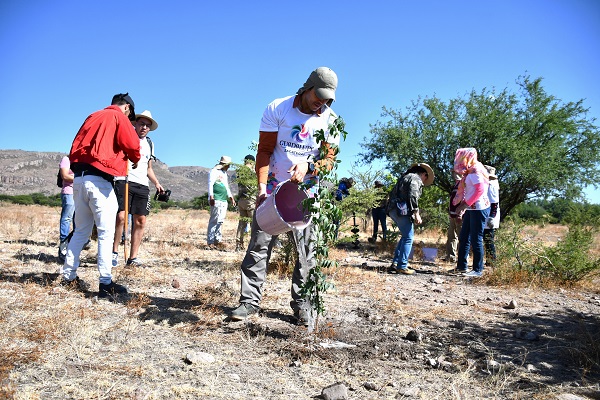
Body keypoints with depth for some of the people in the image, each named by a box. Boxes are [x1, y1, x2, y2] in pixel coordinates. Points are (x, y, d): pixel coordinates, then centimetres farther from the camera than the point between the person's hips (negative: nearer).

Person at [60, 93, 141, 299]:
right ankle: (106, 283, -7)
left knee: (81, 231, 16)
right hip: (98, 180, -7)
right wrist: (135, 159, 13)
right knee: (106, 233, -6)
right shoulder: (119, 117, 2)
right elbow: (132, 144, -7)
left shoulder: (93, 117, 21)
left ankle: (68, 277, 19)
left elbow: (77, 145, 20)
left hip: (79, 178, 7)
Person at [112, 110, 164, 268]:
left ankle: (133, 258, 6)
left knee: (140, 221, 1)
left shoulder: (149, 144, 23)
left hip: (142, 185, 6)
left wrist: (157, 183, 16)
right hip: (124, 181, -5)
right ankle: (114, 252, -2)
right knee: (120, 216, -18)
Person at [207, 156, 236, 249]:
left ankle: (217, 240, 12)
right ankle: (210, 242, -7)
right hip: (216, 200, -9)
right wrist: (211, 197, -20)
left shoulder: (224, 173, 24)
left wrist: (231, 197, 27)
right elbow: (210, 184, -11)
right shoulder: (214, 171, -2)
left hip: (224, 200, 9)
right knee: (214, 220, -9)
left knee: (220, 220, 8)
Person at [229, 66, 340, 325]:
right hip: (273, 187, -1)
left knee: (306, 249, 0)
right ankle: (250, 299, 4)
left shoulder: (330, 120, -2)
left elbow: (329, 160, -2)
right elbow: (264, 150, -6)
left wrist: (308, 166, -24)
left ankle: (301, 304, 11)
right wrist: (262, 186, -18)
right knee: (259, 244, -3)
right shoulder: (277, 109, -6)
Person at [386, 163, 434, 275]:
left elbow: (393, 194, 23)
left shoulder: (405, 177, 26)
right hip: (402, 211, -9)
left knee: (406, 236, 18)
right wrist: (417, 214, -15)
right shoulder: (416, 178, -2)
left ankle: (395, 263, 16)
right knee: (408, 238, -3)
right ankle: (402, 266, -3)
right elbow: (413, 196, -16)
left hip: (393, 210, 9)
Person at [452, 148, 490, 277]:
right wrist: (462, 208, 11)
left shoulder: (474, 171, -11)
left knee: (476, 240, -5)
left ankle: (478, 270, 3)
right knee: (463, 238, 12)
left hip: (479, 208, -10)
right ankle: (461, 266, 19)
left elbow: (480, 190, -21)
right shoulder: (469, 172, 17)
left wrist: (465, 204, -19)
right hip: (471, 209, 10)